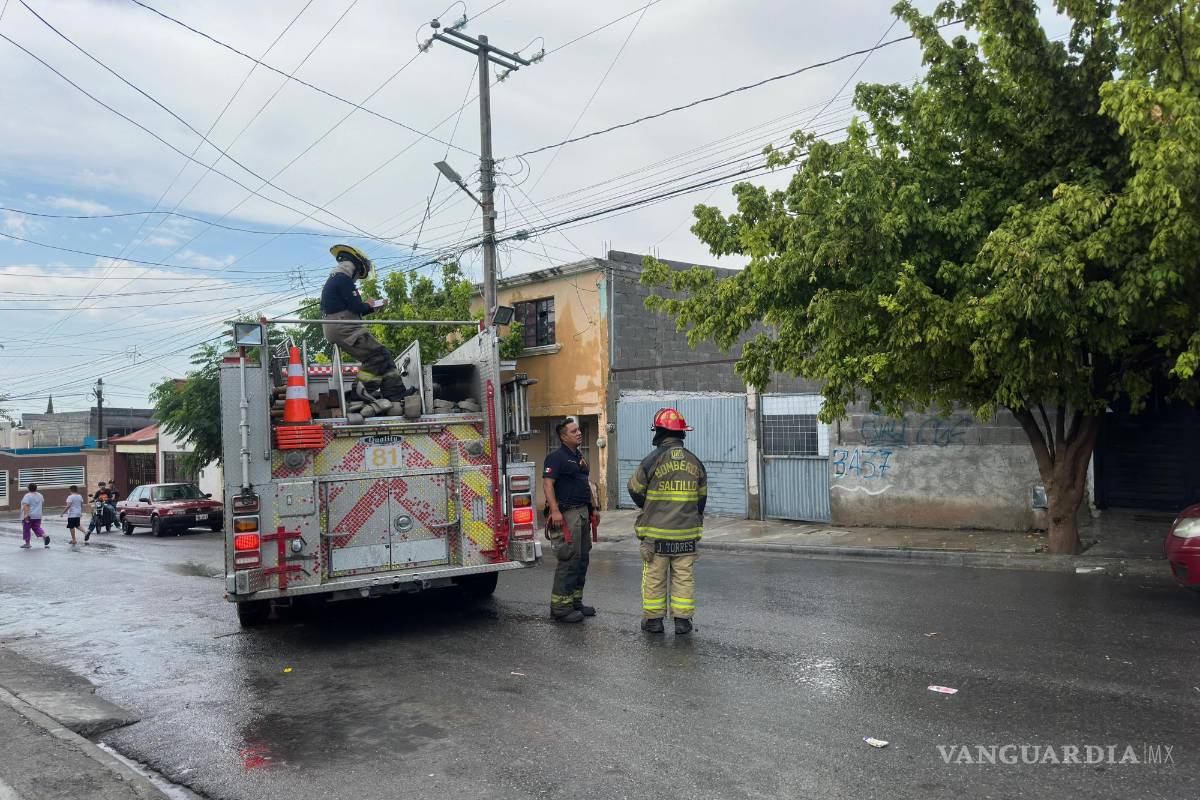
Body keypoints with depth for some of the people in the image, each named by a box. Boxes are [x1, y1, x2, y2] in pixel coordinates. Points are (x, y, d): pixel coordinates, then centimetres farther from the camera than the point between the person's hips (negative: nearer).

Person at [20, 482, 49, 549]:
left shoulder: (27, 496, -13)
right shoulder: (40, 495, 7)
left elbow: (26, 505, -23)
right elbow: (43, 502, 24)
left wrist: (26, 514, -29)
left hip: (29, 516, -5)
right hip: (38, 516, 5)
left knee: (26, 529, 7)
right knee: (37, 528, 6)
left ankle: (27, 543, 12)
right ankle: (45, 535, -21)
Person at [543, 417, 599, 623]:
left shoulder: (579, 456, 18)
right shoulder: (557, 457, -11)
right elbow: (547, 484, -19)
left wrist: (593, 508, 22)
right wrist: (555, 511, -27)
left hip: (582, 513, 9)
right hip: (567, 513, -9)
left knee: (582, 559, 12)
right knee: (569, 560, -9)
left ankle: (575, 601, 21)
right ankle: (560, 606, -4)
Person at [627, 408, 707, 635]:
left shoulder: (651, 461, -11)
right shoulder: (695, 462, 2)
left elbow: (635, 490, 2)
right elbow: (702, 497, 12)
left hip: (656, 533, -3)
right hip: (687, 533, 3)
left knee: (654, 577, 7)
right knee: (684, 577, 9)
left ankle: (653, 619, 15)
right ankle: (682, 620, 13)